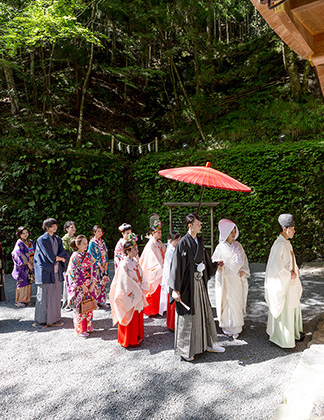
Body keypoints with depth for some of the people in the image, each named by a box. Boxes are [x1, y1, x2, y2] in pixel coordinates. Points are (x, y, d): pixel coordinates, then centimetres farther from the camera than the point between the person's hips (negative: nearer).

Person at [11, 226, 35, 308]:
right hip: (22, 265, -6)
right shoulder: (19, 243, -8)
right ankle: (19, 301, 7)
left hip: (30, 265, 6)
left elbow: (35, 252, 12)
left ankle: (26, 300, 17)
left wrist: (34, 262, 1)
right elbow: (20, 254, -15)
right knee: (22, 282, -4)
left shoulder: (30, 242, 10)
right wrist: (27, 263, -18)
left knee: (29, 282, 8)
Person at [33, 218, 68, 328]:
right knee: (44, 295, -2)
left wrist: (57, 257, -13)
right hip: (45, 271, -6)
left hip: (56, 270, 6)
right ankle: (41, 321, 9)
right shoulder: (42, 239, -7)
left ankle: (53, 319, 16)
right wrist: (60, 258, 0)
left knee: (55, 295, 8)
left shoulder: (57, 239, 14)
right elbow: (50, 256, -13)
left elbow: (63, 253, 6)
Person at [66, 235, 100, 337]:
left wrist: (93, 283, -1)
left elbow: (93, 270, 8)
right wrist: (82, 286, -14)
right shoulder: (74, 257, -11)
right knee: (80, 308, 3)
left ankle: (88, 327, 25)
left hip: (89, 286, 6)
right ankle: (80, 329, 16)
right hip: (79, 287, -5)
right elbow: (73, 273, -13)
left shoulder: (88, 256, 6)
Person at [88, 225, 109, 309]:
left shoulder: (102, 241, 13)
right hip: (96, 266, -5)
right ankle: (96, 302, 3)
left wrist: (106, 264, 1)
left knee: (104, 282, 4)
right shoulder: (92, 242, -4)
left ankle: (102, 301, 11)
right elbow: (92, 255, -9)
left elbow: (106, 253, 12)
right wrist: (99, 265, -12)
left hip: (104, 266, 6)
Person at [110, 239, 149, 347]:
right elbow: (123, 282, -21)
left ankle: (137, 337, 36)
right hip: (129, 297, -8)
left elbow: (141, 276, 10)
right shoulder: (124, 264, -20)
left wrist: (142, 289, 1)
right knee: (130, 318, 6)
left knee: (137, 317, 20)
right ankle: (129, 341, 22)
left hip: (137, 295, 8)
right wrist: (132, 293, -19)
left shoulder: (135, 262, 5)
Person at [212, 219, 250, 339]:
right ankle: (227, 326, 13)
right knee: (227, 301, -1)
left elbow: (244, 259, 12)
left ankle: (236, 327, 17)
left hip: (237, 278, 3)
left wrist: (244, 270, -1)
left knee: (237, 301, 6)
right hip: (225, 278, -3)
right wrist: (219, 265, -19)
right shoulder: (221, 247, -5)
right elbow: (214, 261, 2)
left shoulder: (238, 245, 6)